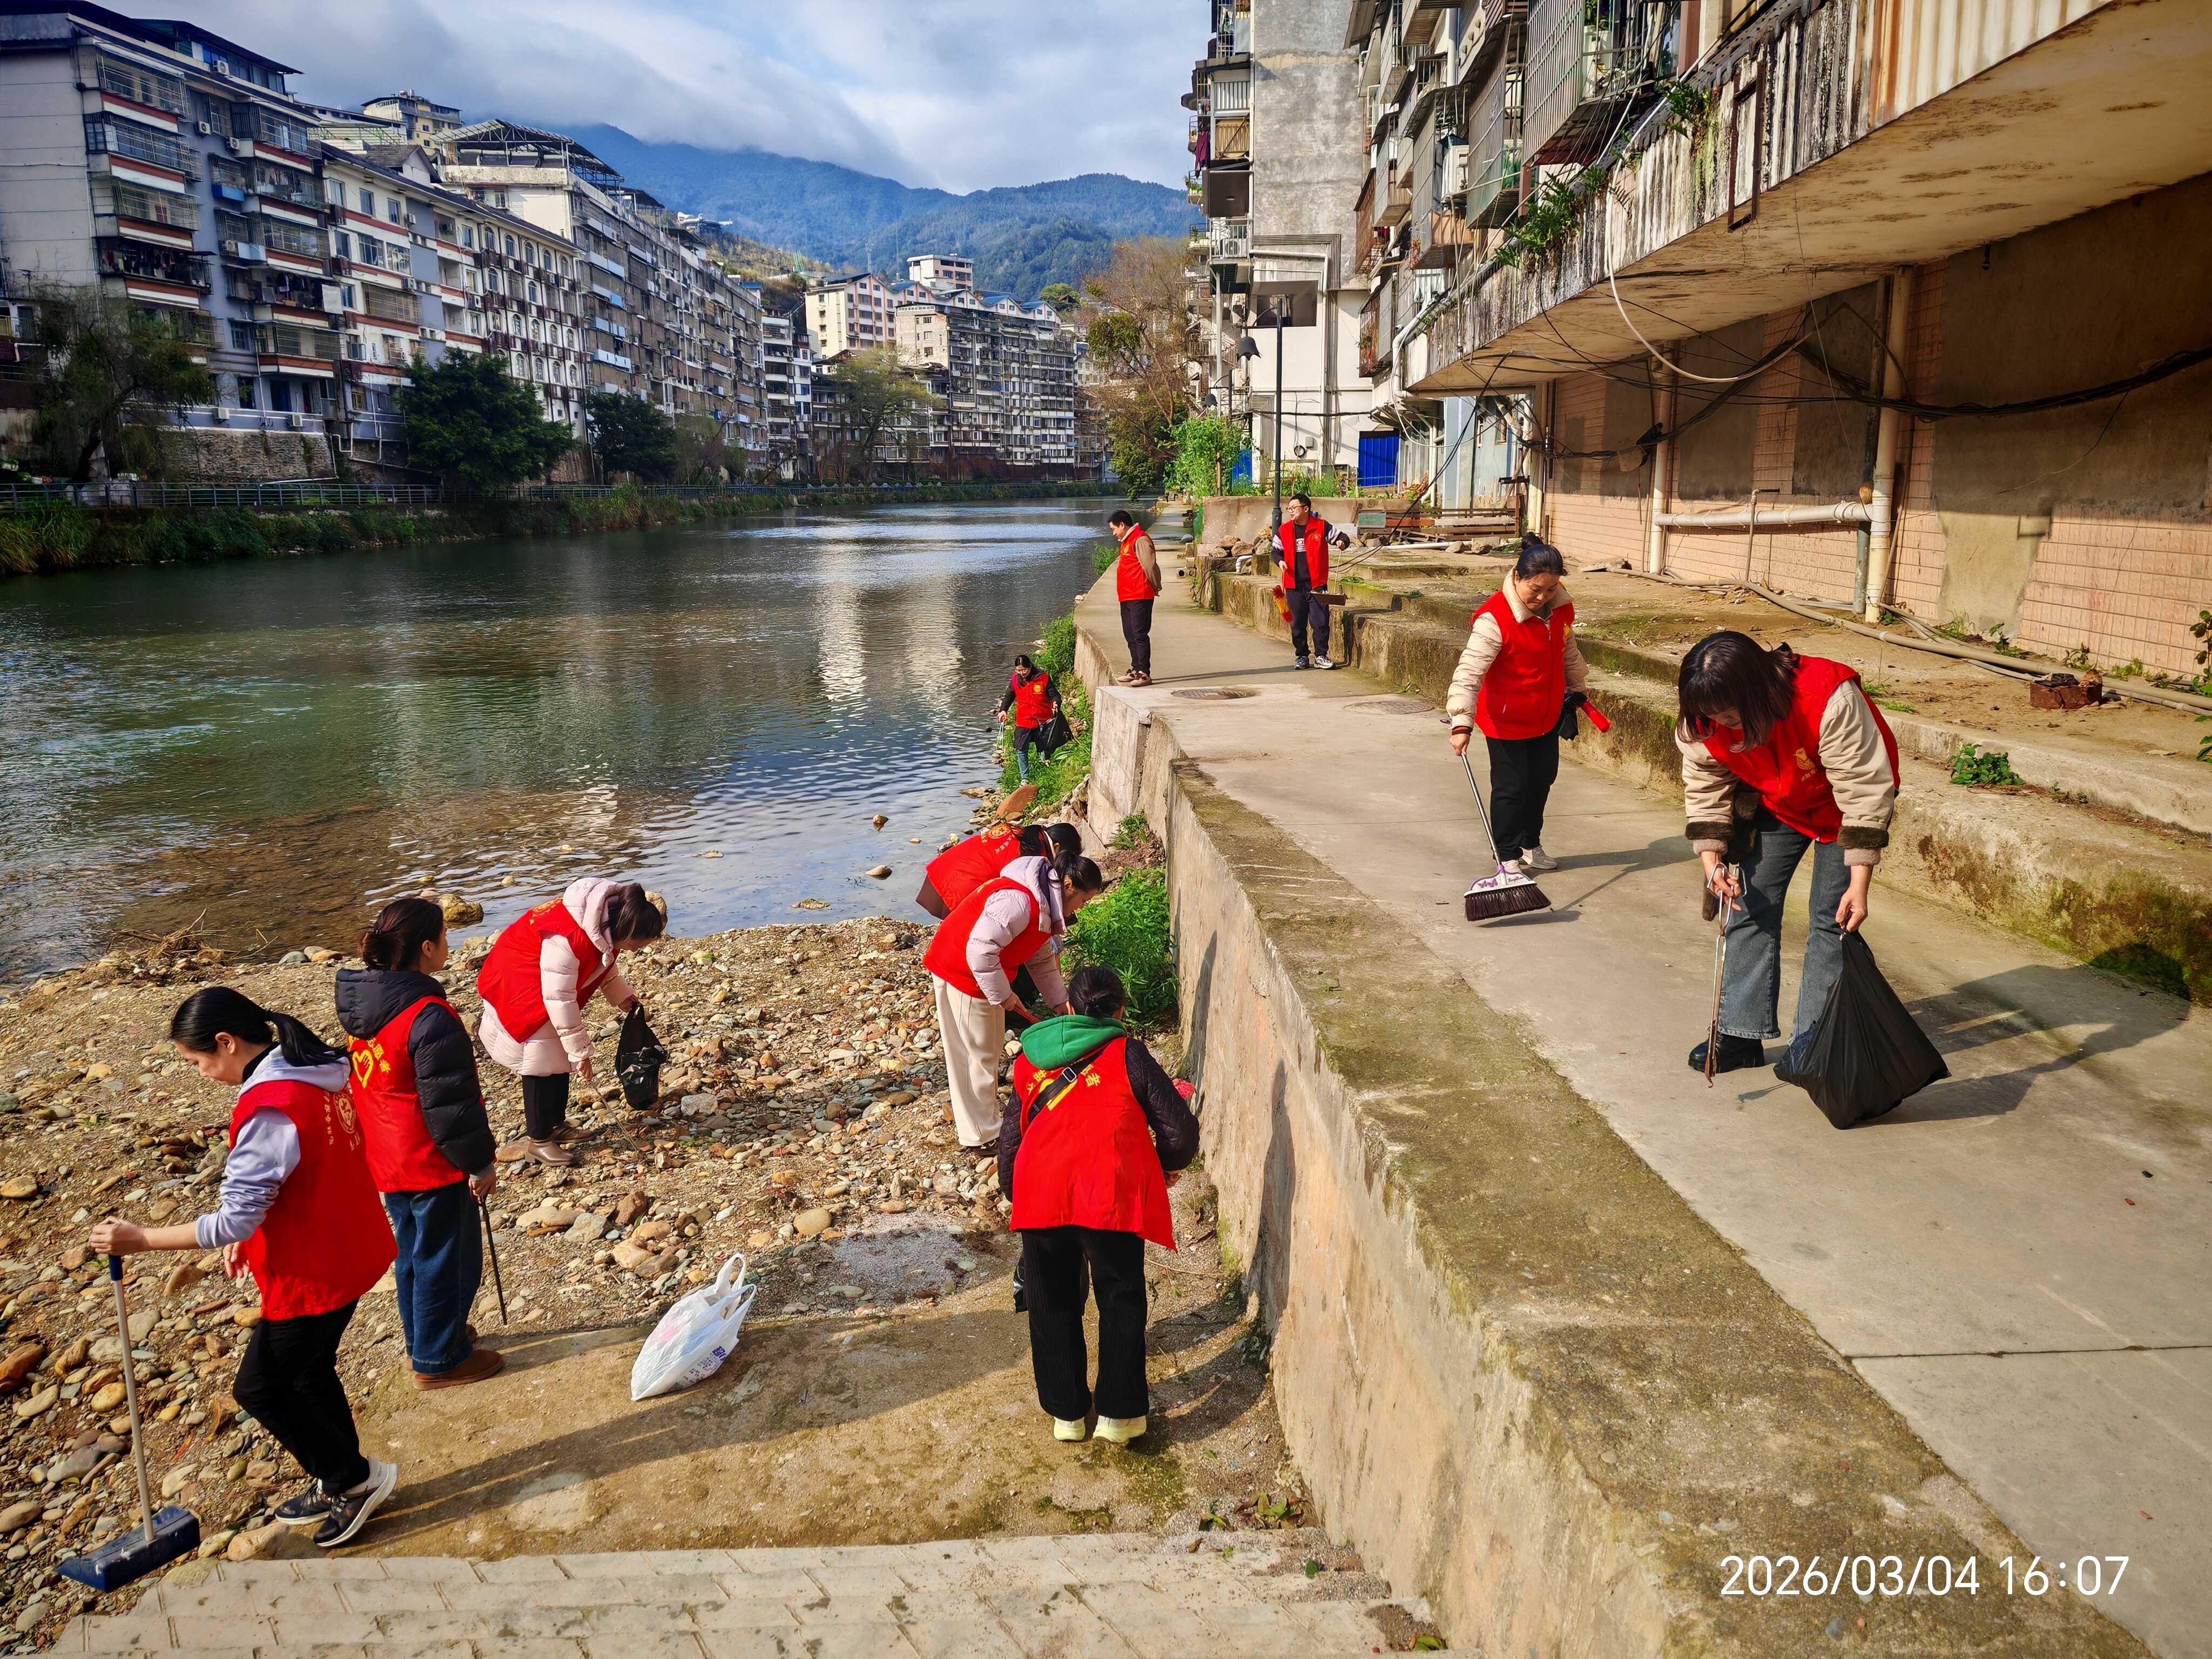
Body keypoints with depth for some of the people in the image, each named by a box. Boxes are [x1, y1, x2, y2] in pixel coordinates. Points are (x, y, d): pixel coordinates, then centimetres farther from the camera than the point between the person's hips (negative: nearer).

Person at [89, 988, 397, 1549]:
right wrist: (251, 1233, 11)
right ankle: (339, 1486, 39)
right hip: (347, 1251, 9)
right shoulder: (315, 1071, 1)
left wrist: (140, 1239, -14)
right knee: (310, 1371, 24)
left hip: (315, 1273, -9)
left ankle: (356, 1478, 21)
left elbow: (233, 1219, -24)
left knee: (260, 1389, 10)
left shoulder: (268, 1108, -28)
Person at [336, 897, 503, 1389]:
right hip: (433, 1166, -9)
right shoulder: (430, 1018, -29)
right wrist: (481, 1163, -12)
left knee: (413, 1252, 25)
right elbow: (451, 1104, -24)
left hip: (385, 1161, 9)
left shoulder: (362, 1003, -1)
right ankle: (439, 1360, 24)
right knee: (445, 1258, 9)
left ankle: (424, 1335, 43)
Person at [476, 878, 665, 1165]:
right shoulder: (568, 937, -39)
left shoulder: (608, 921, -12)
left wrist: (623, 996, 0)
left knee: (561, 1058, 14)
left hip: (553, 988, 9)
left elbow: (603, 963, 11)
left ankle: (556, 1124, 29)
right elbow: (559, 999, -33)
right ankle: (537, 1140, 6)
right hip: (518, 990, -9)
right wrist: (580, 1051, -26)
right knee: (541, 1064, -7)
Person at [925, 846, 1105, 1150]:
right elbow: (981, 950, -35)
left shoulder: (1042, 904, 4)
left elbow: (1043, 959, 13)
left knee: (990, 1048, 21)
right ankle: (982, 1136, 13)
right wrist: (1003, 995, -24)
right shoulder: (1018, 901, -30)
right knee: (976, 1055, 1)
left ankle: (984, 1115, 36)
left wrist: (1060, 1002, 8)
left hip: (980, 975, 10)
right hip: (960, 974, -10)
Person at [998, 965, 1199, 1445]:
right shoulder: (1127, 1054, 9)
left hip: (1040, 1191, 3)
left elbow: (1009, 1138, 24)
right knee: (1120, 1301, 15)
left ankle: (1066, 1412, 28)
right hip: (1111, 1190, -2)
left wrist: (1013, 1192, 39)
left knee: (1052, 1305, 19)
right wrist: (1168, 1166, 25)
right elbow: (1179, 1130, 5)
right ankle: (1118, 1414, 18)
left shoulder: (1029, 1063, 19)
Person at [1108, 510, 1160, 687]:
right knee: (1130, 635, 14)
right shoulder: (1127, 541, 21)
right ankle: (1136, 670, 22)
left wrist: (1155, 587, -6)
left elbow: (1150, 566, -18)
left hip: (1140, 597, -10)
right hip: (1127, 597, 10)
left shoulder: (1140, 540, -13)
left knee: (1140, 635, -11)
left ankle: (1144, 673, -10)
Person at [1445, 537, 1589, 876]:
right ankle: (1508, 857, 16)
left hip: (1547, 716, 7)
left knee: (1542, 780, 19)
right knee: (1510, 787, 0)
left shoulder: (1561, 608, -6)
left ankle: (1530, 845, 38)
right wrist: (1461, 723, -39)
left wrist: (1577, 689, 26)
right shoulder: (1495, 618, -28)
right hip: (1506, 720, -7)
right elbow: (1469, 672, -32)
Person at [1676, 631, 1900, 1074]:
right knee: (1750, 907, -1)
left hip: (1840, 806, -4)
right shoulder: (1704, 721, -24)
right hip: (1775, 805, 5)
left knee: (1831, 919, -7)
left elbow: (1865, 792, -34)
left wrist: (1858, 886, -35)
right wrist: (1712, 860, -23)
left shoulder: (1831, 700, -39)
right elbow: (1705, 792, -9)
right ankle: (1743, 1035, 6)